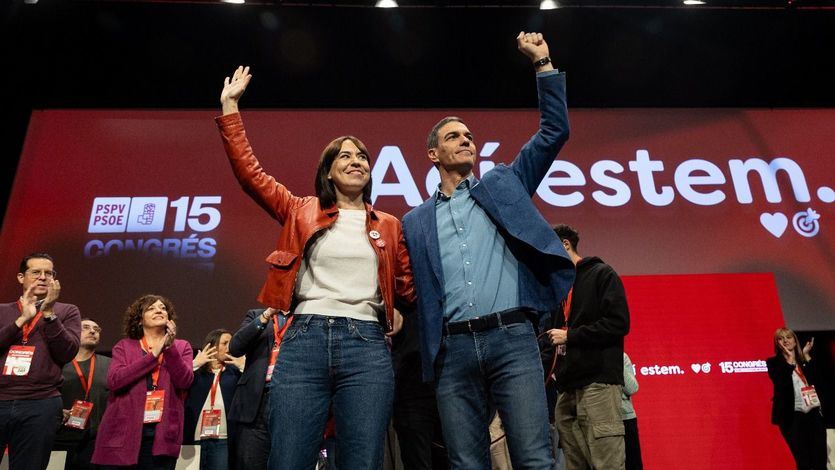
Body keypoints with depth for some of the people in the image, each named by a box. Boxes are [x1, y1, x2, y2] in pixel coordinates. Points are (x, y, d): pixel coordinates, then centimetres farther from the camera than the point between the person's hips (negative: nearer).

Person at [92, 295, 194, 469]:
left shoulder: (181, 347, 10)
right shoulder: (124, 345, 10)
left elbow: (185, 382, -4)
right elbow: (114, 381, -6)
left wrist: (170, 348, -14)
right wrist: (153, 355, -9)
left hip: (162, 433, 0)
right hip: (123, 431, 0)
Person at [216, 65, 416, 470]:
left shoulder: (388, 226, 15)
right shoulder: (302, 212, 13)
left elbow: (408, 286, 22)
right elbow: (249, 172, 9)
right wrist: (230, 107, 10)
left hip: (367, 346, 1)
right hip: (304, 341, 0)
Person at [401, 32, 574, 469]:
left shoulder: (503, 184, 16)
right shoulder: (416, 222, 18)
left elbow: (554, 131, 13)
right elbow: (415, 293, 18)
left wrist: (542, 63, 9)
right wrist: (427, 357, 7)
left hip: (512, 337, -1)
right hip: (454, 350, 2)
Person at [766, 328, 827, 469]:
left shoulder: (805, 360, 14)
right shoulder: (773, 362, 3)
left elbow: (814, 380, -4)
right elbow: (781, 383, -15)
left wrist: (806, 355, -4)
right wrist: (790, 359, -11)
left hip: (814, 412, 4)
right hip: (793, 415, -4)